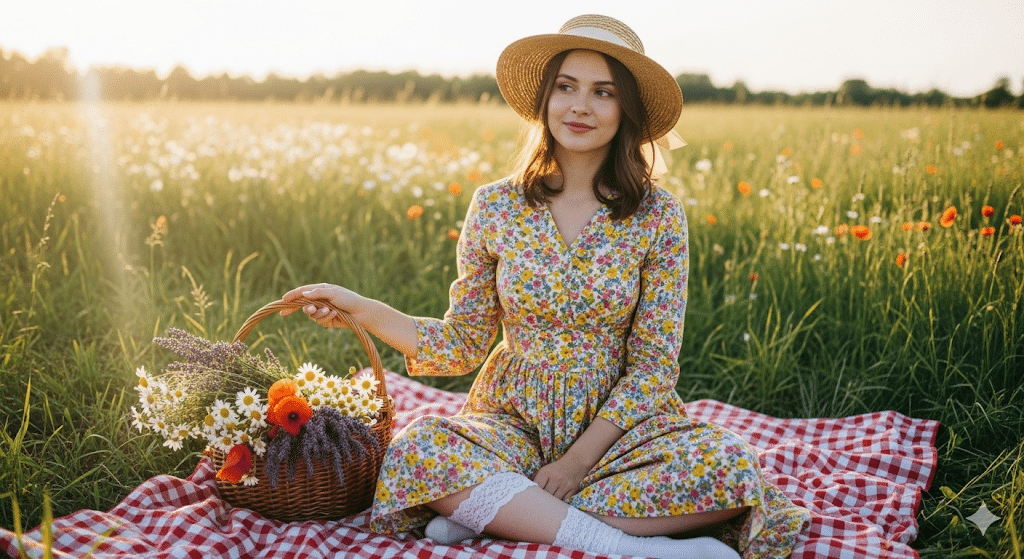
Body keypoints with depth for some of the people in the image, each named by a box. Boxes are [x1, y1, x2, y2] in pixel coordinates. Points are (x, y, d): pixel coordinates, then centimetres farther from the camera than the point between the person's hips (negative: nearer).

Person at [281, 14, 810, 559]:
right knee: (417, 449, -31)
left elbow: (653, 365, -5)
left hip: (617, 423, 0)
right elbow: (464, 345, 2)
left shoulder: (658, 216, -5)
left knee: (727, 466, -29)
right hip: (514, 421, 0)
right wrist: (360, 308, -10)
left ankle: (490, 509, -21)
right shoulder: (496, 206, -2)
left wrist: (580, 458, -15)